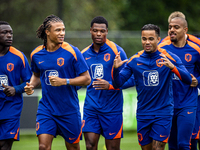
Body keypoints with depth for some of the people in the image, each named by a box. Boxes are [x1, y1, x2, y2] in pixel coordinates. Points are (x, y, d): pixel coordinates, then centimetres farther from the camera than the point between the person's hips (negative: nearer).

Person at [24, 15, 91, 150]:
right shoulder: (36, 54, 1)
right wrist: (31, 85, 0)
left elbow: (86, 79, -8)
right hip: (46, 108, 2)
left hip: (69, 109, -2)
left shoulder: (72, 52, -10)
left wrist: (64, 81, -20)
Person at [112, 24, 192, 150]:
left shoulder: (169, 58, -5)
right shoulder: (134, 60, 3)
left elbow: (188, 80, -14)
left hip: (163, 112, -3)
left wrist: (172, 67, -32)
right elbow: (118, 83, 2)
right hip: (143, 114, 3)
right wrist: (116, 69, -20)